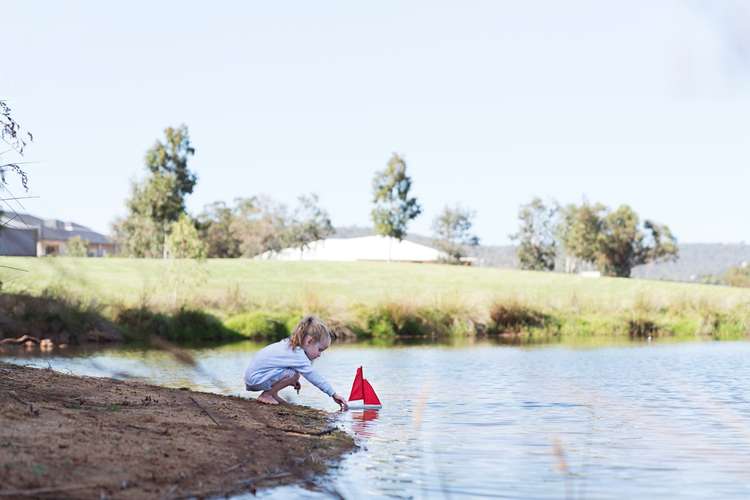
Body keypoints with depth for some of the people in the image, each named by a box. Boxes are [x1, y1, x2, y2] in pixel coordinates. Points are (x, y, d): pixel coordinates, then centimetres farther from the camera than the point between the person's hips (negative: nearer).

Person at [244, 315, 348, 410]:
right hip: (256, 379, -10)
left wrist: (291, 380, 16)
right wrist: (334, 394, -15)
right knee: (294, 374, -20)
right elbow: (313, 376, -19)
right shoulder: (298, 355, -20)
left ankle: (272, 394, 11)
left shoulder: (289, 344, 8)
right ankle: (267, 395, -7)